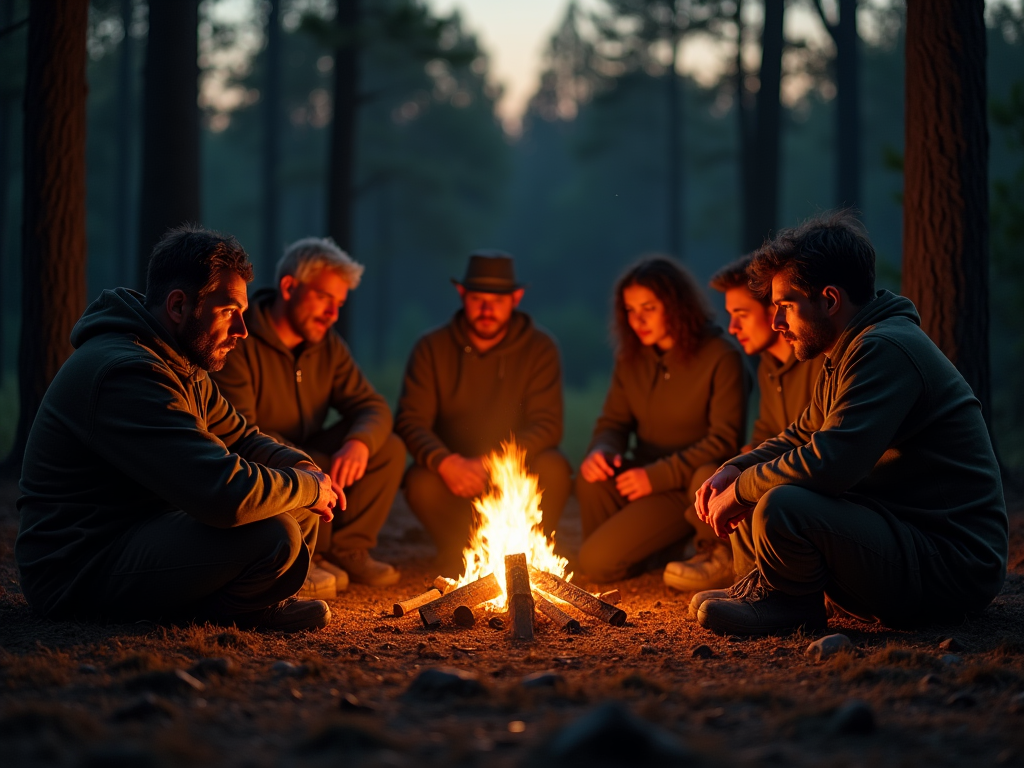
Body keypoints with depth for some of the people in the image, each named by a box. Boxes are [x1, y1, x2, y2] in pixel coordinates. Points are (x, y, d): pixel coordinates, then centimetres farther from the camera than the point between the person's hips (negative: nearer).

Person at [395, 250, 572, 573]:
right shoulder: (432, 347, -3)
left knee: (553, 468, -32)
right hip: (454, 477, 0)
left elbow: (547, 425, -13)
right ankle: (459, 551, -2)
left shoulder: (540, 348, -5)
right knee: (420, 481, -32)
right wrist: (445, 463, -31)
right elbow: (409, 421, -10)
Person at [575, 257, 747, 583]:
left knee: (597, 562, -20)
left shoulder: (721, 358, -11)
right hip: (644, 478, 6)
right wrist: (601, 451, -14)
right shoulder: (631, 357, 8)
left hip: (688, 485, -6)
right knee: (592, 479, -30)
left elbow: (725, 441, -15)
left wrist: (657, 476, -20)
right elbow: (613, 422, 12)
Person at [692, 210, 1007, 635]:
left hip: (950, 565, -10)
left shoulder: (885, 350, -20)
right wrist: (733, 470, 5)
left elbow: (829, 464, -29)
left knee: (781, 507, -30)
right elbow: (801, 436, 24)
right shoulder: (848, 353, 15)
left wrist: (739, 492, -14)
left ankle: (789, 601, -3)